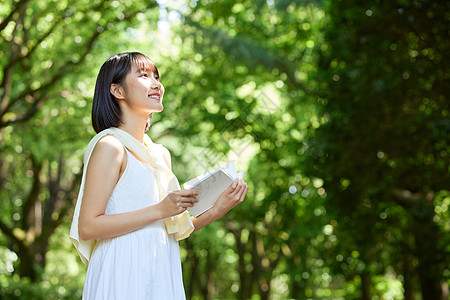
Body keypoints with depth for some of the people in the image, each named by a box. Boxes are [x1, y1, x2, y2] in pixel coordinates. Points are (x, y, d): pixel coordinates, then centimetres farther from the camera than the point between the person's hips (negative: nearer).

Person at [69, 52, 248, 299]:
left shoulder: (160, 155, 13)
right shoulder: (110, 145, -9)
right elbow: (87, 227, -15)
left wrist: (217, 210, 1)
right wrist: (160, 210, -17)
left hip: (160, 278, 7)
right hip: (122, 279, -7)